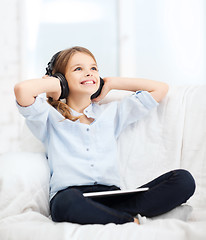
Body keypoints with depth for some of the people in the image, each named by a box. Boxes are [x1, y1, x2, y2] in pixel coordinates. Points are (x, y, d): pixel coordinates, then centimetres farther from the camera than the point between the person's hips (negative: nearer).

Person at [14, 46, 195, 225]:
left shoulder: (112, 112, 26)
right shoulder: (51, 116, 14)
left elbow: (160, 89, 26)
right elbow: (22, 90, -7)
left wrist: (109, 83, 26)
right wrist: (56, 83, 13)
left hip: (111, 195, 4)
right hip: (70, 193, -4)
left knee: (184, 179, -17)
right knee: (68, 201, -43)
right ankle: (133, 221, -24)